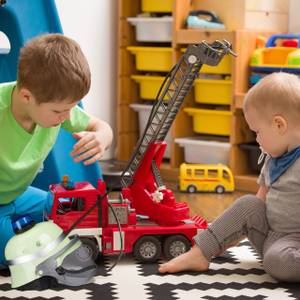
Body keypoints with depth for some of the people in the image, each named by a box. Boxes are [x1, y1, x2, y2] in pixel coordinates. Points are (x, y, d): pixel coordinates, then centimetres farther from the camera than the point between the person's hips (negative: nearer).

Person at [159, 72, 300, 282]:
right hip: (270, 231, 9)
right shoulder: (274, 158, 11)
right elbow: (262, 197, 21)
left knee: (276, 259, -34)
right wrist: (233, 233, 19)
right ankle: (198, 254, -2)